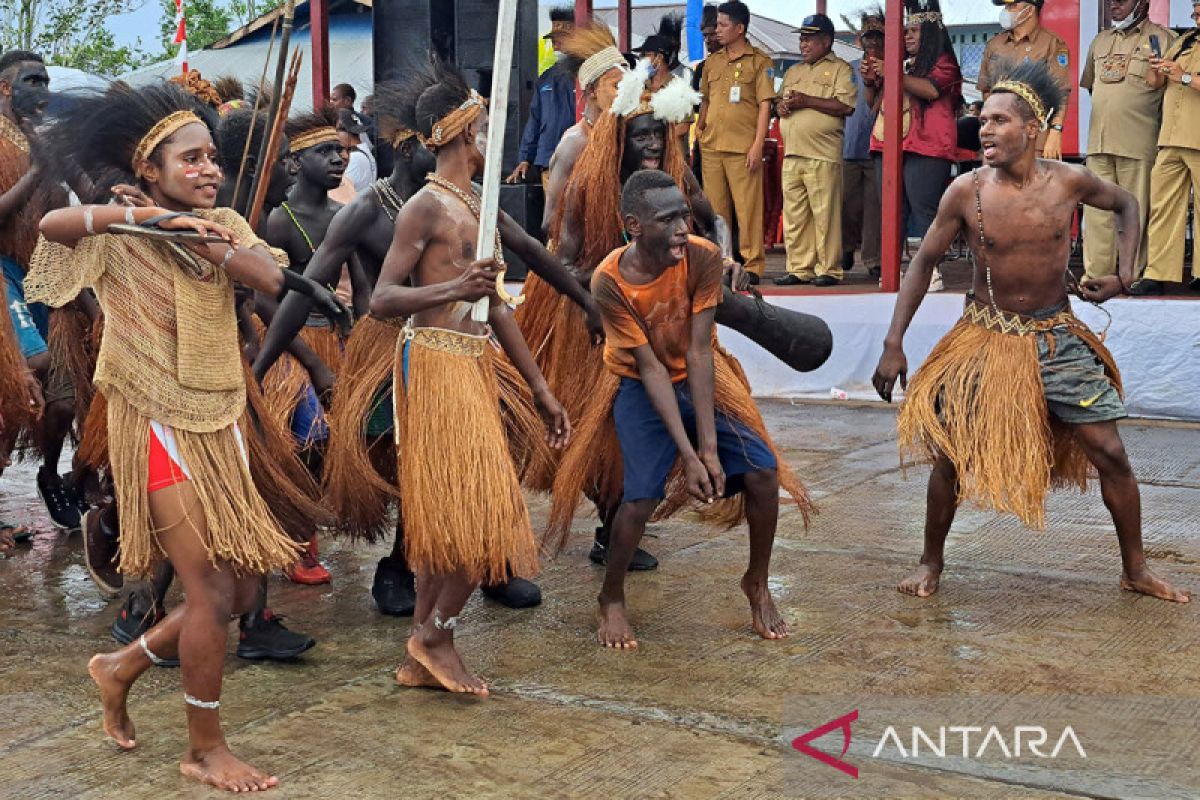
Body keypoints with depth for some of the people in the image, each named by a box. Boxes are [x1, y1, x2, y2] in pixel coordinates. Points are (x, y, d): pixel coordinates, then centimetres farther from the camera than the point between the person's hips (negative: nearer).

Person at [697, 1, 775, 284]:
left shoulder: (759, 62, -1)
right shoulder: (712, 62, 16)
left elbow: (764, 105, -5)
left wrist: (758, 145, -12)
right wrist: (698, 131, 12)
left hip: (743, 149, -5)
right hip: (711, 146, 5)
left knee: (747, 207, -5)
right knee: (715, 207, 8)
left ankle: (752, 264, -1)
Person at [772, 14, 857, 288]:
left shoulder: (840, 69, 1)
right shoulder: (793, 72, 23)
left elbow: (847, 106, -11)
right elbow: (778, 103, 28)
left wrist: (807, 101, -13)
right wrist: (781, 106, 4)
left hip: (823, 155, -7)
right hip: (792, 154, 7)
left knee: (824, 214, -7)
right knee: (794, 215, 6)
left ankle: (829, 270, -2)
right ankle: (799, 269, 11)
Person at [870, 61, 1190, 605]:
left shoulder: (1069, 182, -10)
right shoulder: (966, 191, -13)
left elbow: (1126, 205, 12)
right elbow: (924, 262, -3)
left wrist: (1123, 275, -1)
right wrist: (893, 344, -7)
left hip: (1056, 336, 1)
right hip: (985, 337, -1)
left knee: (1111, 454, 1)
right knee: (950, 453, -2)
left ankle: (1135, 570, 19)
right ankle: (932, 562, 21)